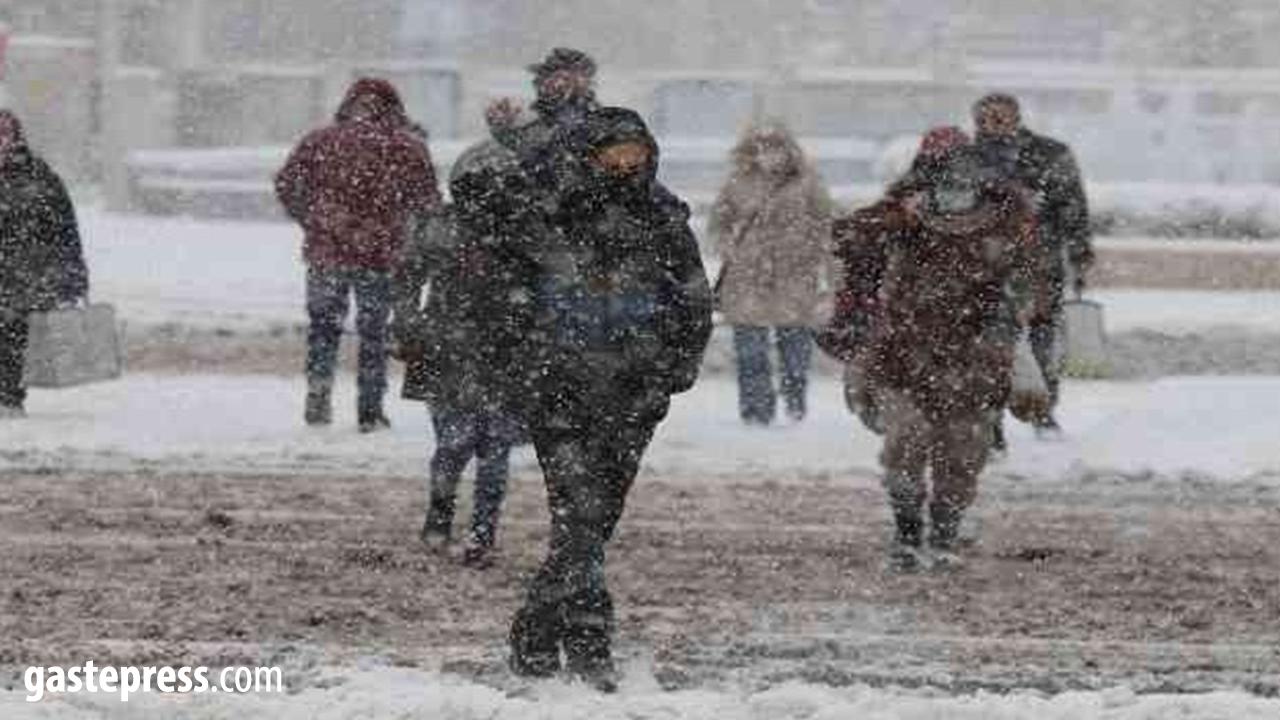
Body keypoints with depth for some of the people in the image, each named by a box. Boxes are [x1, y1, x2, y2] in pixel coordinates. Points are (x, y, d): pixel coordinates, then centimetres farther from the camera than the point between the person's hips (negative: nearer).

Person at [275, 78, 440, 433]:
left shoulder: (321, 142, 0)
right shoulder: (408, 149, -3)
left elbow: (286, 185, 2)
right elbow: (428, 204, -2)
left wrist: (311, 222, 13)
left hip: (326, 252, 0)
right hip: (380, 256, 0)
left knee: (324, 326, 14)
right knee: (373, 333, 11)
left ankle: (318, 397, 0)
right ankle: (370, 411, 13)